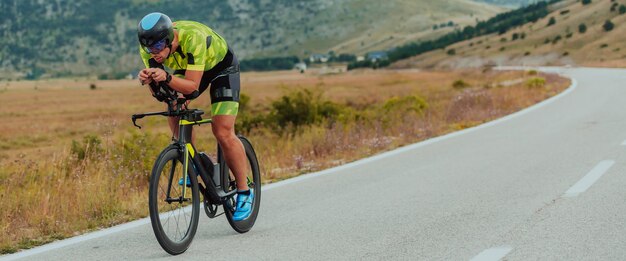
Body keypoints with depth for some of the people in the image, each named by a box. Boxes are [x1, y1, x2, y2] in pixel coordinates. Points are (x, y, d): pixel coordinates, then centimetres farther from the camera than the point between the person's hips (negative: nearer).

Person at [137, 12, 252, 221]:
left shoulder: (193, 38, -41)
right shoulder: (148, 49, -25)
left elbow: (192, 86, -39)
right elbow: (158, 94, -22)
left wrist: (166, 78, -56)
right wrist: (150, 81, -43)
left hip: (221, 65, -6)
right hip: (187, 67, 6)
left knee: (223, 133, -15)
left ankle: (244, 192, -1)